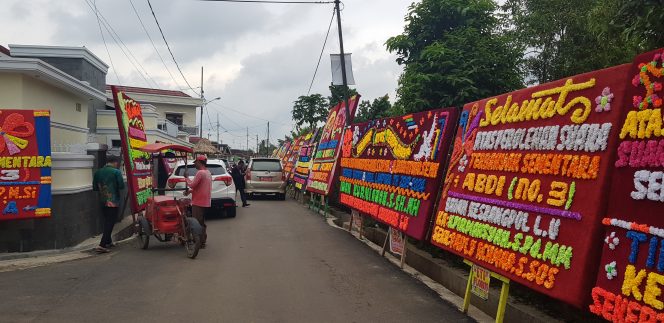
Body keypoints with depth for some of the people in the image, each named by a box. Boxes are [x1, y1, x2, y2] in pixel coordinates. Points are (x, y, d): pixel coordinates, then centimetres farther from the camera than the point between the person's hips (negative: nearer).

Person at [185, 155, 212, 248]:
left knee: (198, 222, -4)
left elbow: (192, 185, -19)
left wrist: (187, 177, -3)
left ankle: (200, 242, -2)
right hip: (206, 202, 10)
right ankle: (203, 240, 24)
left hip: (198, 202, -10)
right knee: (202, 222, 17)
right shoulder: (208, 172, 14)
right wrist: (190, 191, 10)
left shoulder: (200, 173, -17)